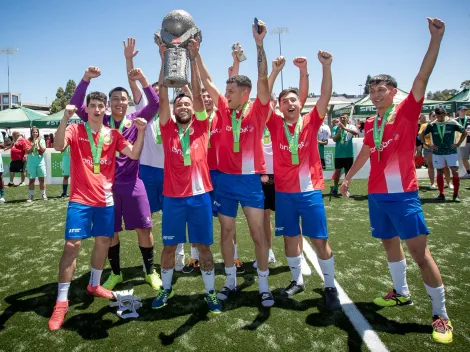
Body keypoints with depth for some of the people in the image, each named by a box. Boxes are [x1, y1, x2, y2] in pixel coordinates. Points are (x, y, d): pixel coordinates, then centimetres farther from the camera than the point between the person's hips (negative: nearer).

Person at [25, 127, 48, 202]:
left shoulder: (42, 140, 4)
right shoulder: (28, 141, 1)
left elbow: (43, 150, -6)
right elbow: (27, 152, -6)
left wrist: (39, 143, -16)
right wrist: (33, 145, -17)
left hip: (40, 162, 1)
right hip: (31, 163, -1)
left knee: (42, 179, 5)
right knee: (31, 179, 2)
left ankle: (43, 194, 12)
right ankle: (31, 195, 6)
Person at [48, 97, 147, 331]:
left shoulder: (113, 135, 5)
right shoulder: (76, 130, -2)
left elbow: (134, 154, -5)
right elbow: (59, 146, -21)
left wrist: (141, 132, -19)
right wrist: (65, 119, -35)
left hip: (105, 199, 4)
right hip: (80, 198, -4)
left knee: (103, 241, 13)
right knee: (72, 245, -6)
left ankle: (94, 285, 35)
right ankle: (61, 302, 5)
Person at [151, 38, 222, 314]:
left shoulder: (201, 127, 4)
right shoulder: (168, 128, 4)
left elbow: (198, 93, -4)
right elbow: (163, 96, -3)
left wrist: (193, 58, -9)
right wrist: (165, 59, -8)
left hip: (200, 195, 0)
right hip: (173, 196, 1)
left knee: (204, 245, 8)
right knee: (169, 245, 11)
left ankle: (211, 292, 22)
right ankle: (166, 288, 32)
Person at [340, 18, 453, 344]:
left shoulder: (407, 111, -4)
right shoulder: (370, 124, 10)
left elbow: (422, 77, -17)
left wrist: (436, 38, -25)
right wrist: (348, 177, 31)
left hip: (403, 194, -6)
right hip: (377, 194, 6)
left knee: (420, 250, -6)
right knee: (390, 243, 17)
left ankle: (441, 315, 7)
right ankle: (402, 293, 37)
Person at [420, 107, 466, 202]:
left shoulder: (452, 123, -5)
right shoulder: (432, 125, -3)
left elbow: (464, 132, 5)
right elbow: (422, 135, 6)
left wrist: (458, 144, -2)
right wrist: (428, 145, -1)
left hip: (451, 152, -1)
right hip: (437, 153, 1)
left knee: (455, 172, -6)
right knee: (440, 173, 7)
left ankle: (456, 194, 4)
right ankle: (441, 194, 16)